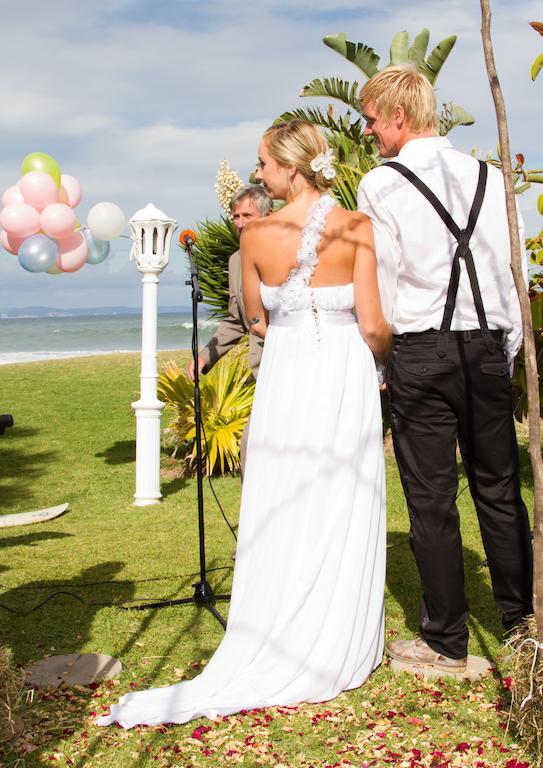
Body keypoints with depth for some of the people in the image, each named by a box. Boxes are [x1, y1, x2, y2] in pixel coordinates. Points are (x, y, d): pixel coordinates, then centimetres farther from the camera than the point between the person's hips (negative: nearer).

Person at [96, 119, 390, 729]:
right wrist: (386, 357, 13)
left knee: (280, 519, 10)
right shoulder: (357, 227, -6)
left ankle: (269, 655, 17)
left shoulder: (258, 235, -3)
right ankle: (332, 649, 19)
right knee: (341, 517, 9)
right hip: (345, 378, -1)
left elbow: (257, 321, 9)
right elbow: (373, 325, -7)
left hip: (283, 380, 1)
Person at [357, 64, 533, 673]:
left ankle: (446, 641, 13)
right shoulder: (489, 177, 7)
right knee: (499, 490, 14)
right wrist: (506, 353, 17)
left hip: (420, 353, -4)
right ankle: (520, 619, 25)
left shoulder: (380, 185, -4)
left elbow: (380, 285, -1)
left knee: (432, 499, 4)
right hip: (489, 346, 4)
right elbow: (514, 273, 8)